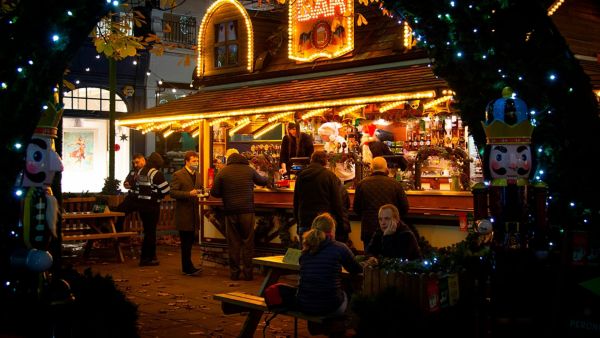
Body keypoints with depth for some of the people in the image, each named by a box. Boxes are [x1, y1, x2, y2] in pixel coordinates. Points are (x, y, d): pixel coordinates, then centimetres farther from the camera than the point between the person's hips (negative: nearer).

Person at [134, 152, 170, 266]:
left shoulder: (140, 172, 9)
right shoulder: (157, 174, -13)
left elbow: (136, 188, 12)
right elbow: (166, 189, -13)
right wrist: (158, 196, 4)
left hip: (141, 204, 7)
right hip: (152, 206, -7)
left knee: (149, 231, 16)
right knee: (150, 231, 1)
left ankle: (151, 256, 24)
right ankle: (145, 258, 3)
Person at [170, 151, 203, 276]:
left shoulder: (197, 175, 16)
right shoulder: (178, 175, -7)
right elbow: (173, 193, -13)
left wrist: (202, 193, 1)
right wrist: (189, 194, -23)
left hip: (194, 213, 7)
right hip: (183, 213, -7)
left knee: (189, 242, 13)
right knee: (186, 242, -5)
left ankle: (186, 267, 21)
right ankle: (188, 267, -3)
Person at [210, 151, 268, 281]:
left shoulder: (223, 172, 2)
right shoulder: (249, 170, 4)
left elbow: (214, 192, 0)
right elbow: (262, 181, 21)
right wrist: (266, 177, 45)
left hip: (230, 212, 1)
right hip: (247, 211, 0)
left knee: (233, 242, 6)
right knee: (248, 242, 5)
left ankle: (234, 272, 9)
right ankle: (248, 272, 5)